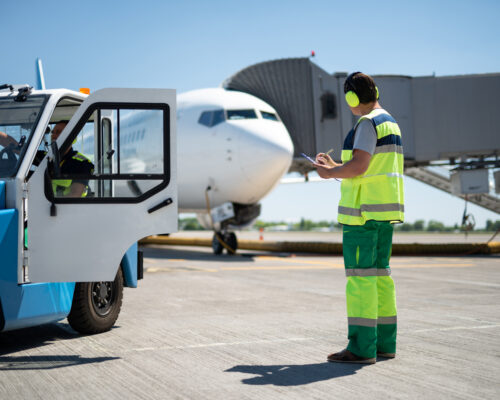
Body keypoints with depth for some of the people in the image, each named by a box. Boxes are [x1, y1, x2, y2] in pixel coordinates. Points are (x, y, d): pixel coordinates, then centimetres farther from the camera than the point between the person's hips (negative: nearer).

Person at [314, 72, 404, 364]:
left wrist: (329, 173, -5)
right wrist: (334, 167, 22)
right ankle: (384, 343, 16)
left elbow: (359, 166, -22)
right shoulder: (391, 123, 19)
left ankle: (362, 347, -8)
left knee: (360, 275, -8)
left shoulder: (368, 123, -12)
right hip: (387, 209, 10)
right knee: (379, 274, 12)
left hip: (364, 209, -10)